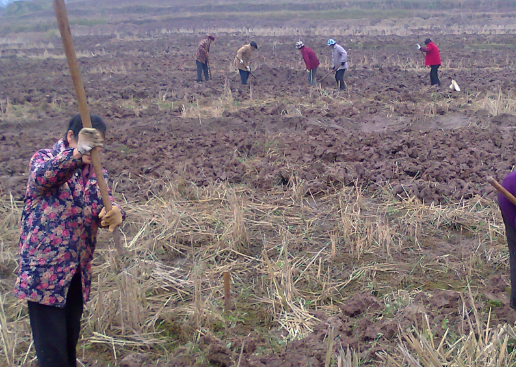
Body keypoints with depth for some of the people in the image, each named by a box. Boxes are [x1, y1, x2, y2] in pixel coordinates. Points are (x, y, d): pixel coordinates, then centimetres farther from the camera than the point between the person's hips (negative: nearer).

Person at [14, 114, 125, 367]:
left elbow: (102, 208, -5)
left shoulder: (97, 172, 8)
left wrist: (115, 213, -31)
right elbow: (42, 177, -30)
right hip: (43, 269, -5)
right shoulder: (44, 158, -6)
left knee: (70, 341, 18)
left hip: (77, 272, 6)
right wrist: (77, 152, -49)